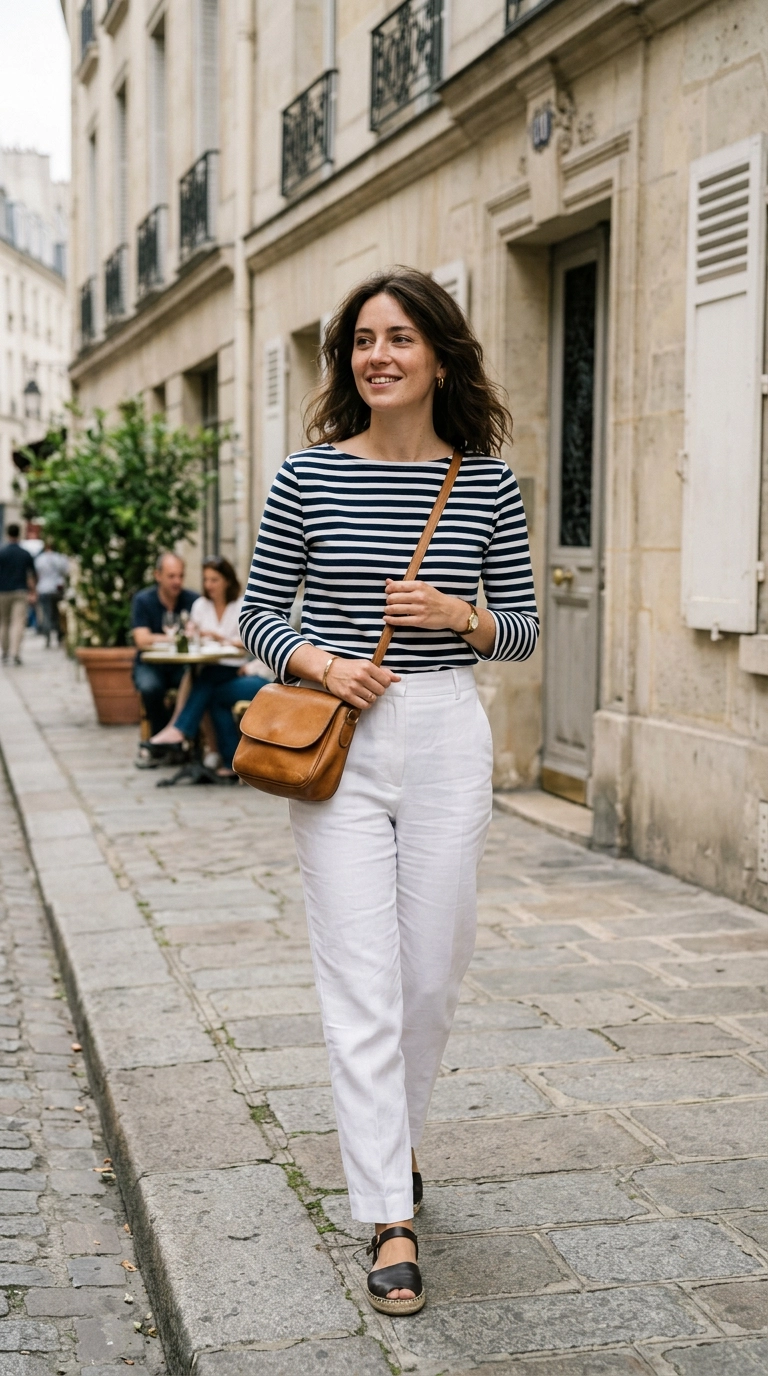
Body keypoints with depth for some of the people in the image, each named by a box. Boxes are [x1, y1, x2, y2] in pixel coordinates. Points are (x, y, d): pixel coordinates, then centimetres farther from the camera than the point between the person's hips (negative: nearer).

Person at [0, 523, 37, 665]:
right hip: (21, 592, 0)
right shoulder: (26, 554, 2)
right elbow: (32, 575, 4)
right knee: (18, 623, -4)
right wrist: (33, 593, 10)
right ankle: (15, 652, -17)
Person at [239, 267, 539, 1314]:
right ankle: (391, 1222, 6)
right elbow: (258, 614, 5)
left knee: (434, 971, 12)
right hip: (338, 741, -2)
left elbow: (523, 629, 8)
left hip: (447, 736, 2)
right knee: (363, 988, -2)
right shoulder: (310, 476, -1)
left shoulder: (486, 481, 3)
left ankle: (392, 1138, 40)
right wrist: (319, 661, -13)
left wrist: (460, 615, -12)